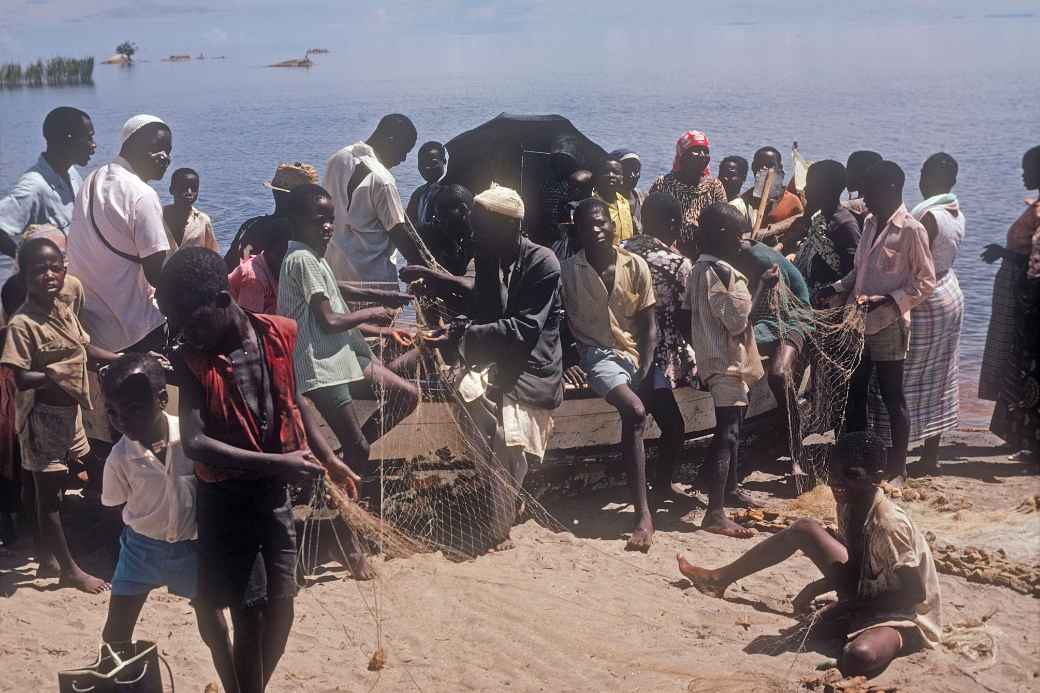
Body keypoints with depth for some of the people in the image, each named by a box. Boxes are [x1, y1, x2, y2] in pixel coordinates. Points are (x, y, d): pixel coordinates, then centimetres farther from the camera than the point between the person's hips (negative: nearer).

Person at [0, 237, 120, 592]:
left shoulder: (66, 306, 1)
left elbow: (86, 349, 12)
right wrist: (57, 373, -33)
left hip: (69, 411, 8)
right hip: (43, 415, -8)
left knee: (55, 489, 18)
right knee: (48, 494, 3)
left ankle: (47, 559, 31)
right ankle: (70, 569, 11)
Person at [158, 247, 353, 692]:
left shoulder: (278, 335, -7)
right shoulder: (190, 359, -16)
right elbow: (195, 443, -24)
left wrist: (328, 458, 16)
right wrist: (275, 462, -29)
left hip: (275, 493, 4)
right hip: (226, 499, -3)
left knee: (280, 611, 12)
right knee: (249, 618, -1)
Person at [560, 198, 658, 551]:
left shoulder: (636, 266, 1)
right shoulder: (568, 270, -4)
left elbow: (649, 326, 3)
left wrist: (644, 372, -7)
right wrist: (567, 362, -12)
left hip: (635, 351, 5)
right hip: (596, 353, -5)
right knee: (634, 412, -29)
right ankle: (643, 513, -32)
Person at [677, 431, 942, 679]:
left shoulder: (890, 525, -30)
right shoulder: (848, 507, -4)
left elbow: (915, 593, -25)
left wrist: (853, 606, -22)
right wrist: (816, 588, -4)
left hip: (905, 615, -8)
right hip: (866, 596, 8)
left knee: (858, 658, -43)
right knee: (804, 529, 1)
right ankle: (721, 578, 11)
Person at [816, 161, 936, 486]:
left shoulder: (911, 230, -12)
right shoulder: (870, 223, 12)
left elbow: (926, 282, -11)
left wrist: (890, 299, -21)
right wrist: (836, 289, 7)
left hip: (889, 325, -7)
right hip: (859, 322, 7)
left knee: (892, 398, 3)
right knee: (853, 393, 13)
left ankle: (897, 469, 14)